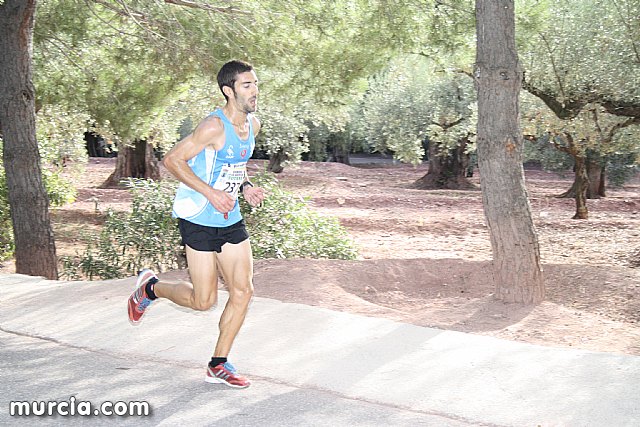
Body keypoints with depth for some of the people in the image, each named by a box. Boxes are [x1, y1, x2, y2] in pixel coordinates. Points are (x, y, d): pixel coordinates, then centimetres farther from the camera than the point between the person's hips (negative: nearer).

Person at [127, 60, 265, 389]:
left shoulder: (252, 124, 6)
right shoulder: (214, 127, -20)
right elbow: (172, 160, -18)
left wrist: (246, 187, 2)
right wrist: (211, 193, -23)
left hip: (231, 220, 8)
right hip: (198, 220, -8)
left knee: (243, 291, 2)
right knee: (204, 300, -1)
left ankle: (218, 366, 15)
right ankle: (150, 287, 28)